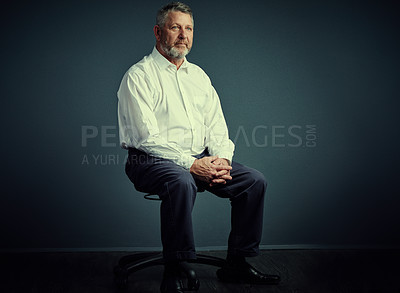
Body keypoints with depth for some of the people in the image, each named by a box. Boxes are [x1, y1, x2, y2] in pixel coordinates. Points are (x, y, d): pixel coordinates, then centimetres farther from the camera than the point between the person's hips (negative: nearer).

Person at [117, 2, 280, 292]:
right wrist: (191, 164, -22)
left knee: (255, 181, -9)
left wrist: (221, 157, -9)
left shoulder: (198, 75, 16)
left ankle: (236, 264, 3)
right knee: (181, 183, -38)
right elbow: (148, 138, -15)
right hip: (151, 160, -6)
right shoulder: (138, 77, -6)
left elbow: (217, 126, 12)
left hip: (201, 159, 7)